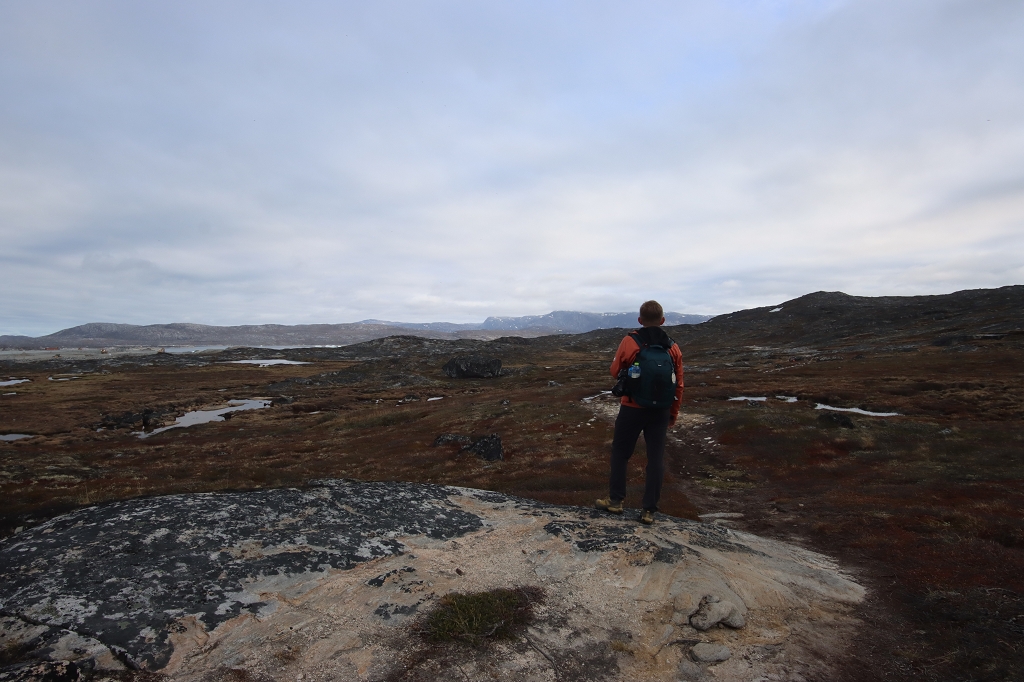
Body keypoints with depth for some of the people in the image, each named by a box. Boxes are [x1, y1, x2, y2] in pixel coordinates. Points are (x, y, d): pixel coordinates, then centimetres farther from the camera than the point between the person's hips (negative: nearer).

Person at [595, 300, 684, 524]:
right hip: (661, 411, 3)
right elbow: (678, 385, 5)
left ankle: (615, 500, 22)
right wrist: (673, 414, 15)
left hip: (632, 409, -3)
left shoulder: (630, 342, -11)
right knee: (656, 458, 10)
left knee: (620, 453, 13)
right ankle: (649, 510, 14)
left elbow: (615, 371, 0)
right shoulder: (673, 348, 0)